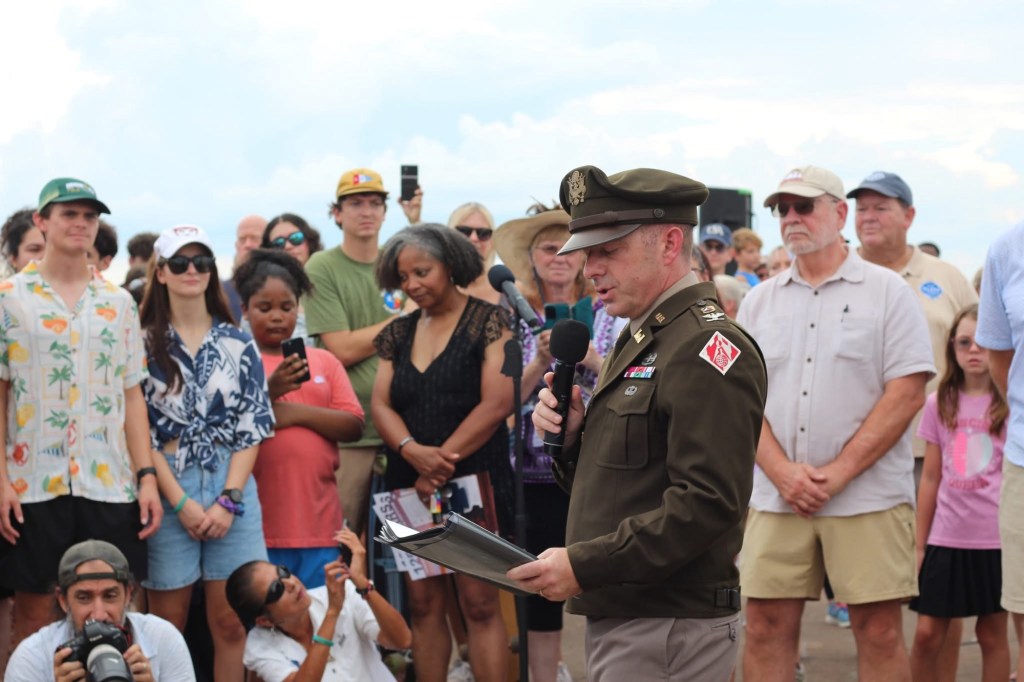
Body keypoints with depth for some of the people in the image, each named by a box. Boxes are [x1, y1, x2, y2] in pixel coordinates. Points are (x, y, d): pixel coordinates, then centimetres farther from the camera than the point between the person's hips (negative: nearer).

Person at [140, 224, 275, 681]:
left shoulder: (238, 344, 8)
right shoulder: (144, 344, 1)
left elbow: (252, 427, 5)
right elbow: (139, 430, -3)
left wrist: (228, 500, -7)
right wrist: (181, 502, -10)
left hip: (231, 488, 2)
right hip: (167, 489, -2)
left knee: (231, 624, 0)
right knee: (168, 624, 1)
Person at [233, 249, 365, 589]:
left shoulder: (324, 362, 14)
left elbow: (354, 426, 5)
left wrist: (297, 413, -9)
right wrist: (268, 392, -18)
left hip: (319, 522, 3)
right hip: (259, 523, -3)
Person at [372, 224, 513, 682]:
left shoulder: (488, 322, -1)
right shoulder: (398, 334, 14)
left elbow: (496, 404, -11)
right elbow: (381, 405, 6)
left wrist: (440, 463, -14)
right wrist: (413, 451, -15)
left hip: (473, 481, -5)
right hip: (410, 487, 5)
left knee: (479, 604, -7)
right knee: (423, 604, 5)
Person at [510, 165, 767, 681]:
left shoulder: (705, 348, -15)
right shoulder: (639, 342, 18)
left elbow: (707, 503, -24)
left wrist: (584, 566, -24)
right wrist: (572, 437, 0)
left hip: (670, 633, -10)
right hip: (617, 619, 10)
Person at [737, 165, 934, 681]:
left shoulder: (886, 291, 1)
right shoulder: (761, 300, 13)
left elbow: (907, 392, -7)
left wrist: (837, 473, -13)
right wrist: (783, 472, -10)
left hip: (868, 498, -3)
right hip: (775, 498, 3)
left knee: (879, 631, -3)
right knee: (766, 628, 3)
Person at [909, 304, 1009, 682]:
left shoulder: (1011, 405, -1)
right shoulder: (939, 404, 7)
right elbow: (931, 478, 9)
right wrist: (919, 544, 8)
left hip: (996, 538, -2)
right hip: (945, 537, 2)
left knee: (992, 633, 6)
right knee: (927, 635, 1)